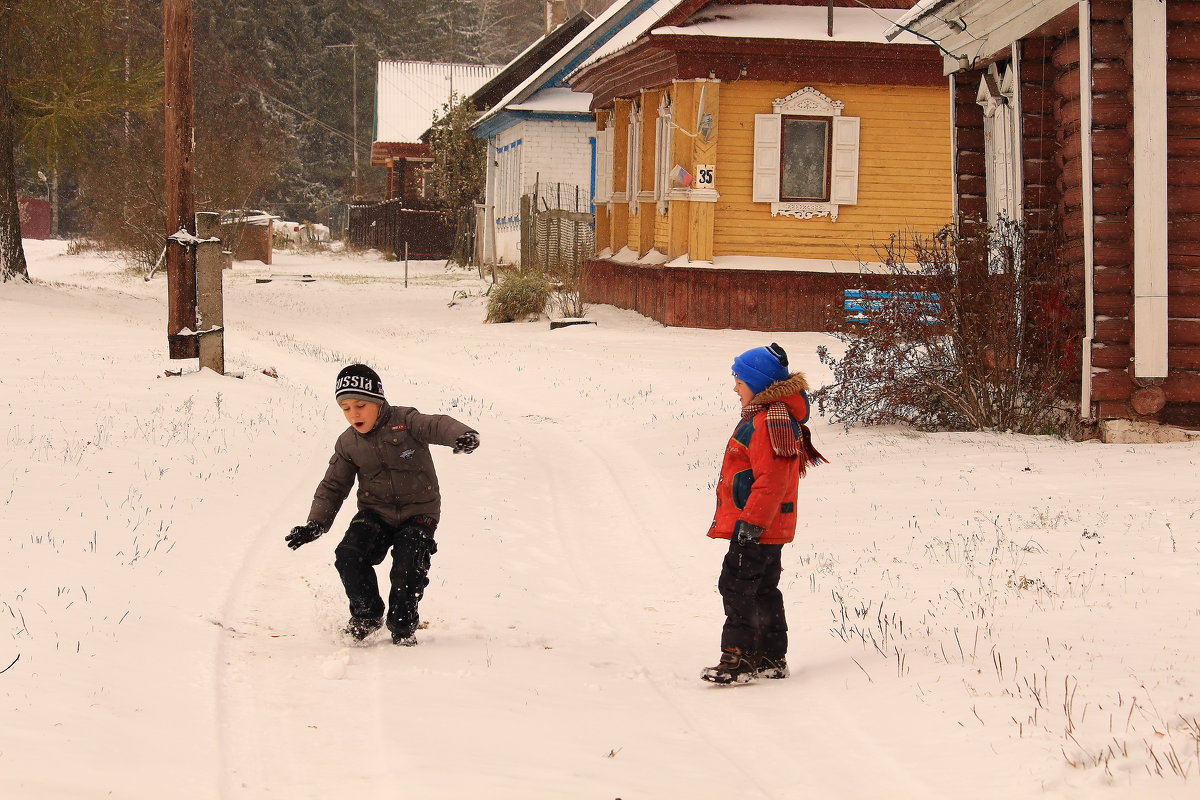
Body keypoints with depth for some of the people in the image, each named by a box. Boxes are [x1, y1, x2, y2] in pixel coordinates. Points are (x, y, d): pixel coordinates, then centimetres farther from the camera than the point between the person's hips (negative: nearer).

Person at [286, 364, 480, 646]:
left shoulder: (405, 421, -11)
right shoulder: (348, 443, 3)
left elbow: (437, 426, -30)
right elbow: (333, 486, 11)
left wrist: (463, 435, -54)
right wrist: (316, 523, 0)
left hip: (418, 513, -3)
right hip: (375, 513, 4)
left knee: (408, 568, -22)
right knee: (348, 556, -20)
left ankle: (402, 625, 6)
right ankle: (367, 615, 5)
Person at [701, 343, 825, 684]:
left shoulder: (770, 421, -19)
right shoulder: (763, 415, 16)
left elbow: (771, 480, -25)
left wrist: (750, 522, -25)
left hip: (756, 528, -11)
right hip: (769, 528, 11)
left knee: (736, 587, -9)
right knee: (763, 590, 16)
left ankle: (739, 658, -9)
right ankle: (771, 658, 23)